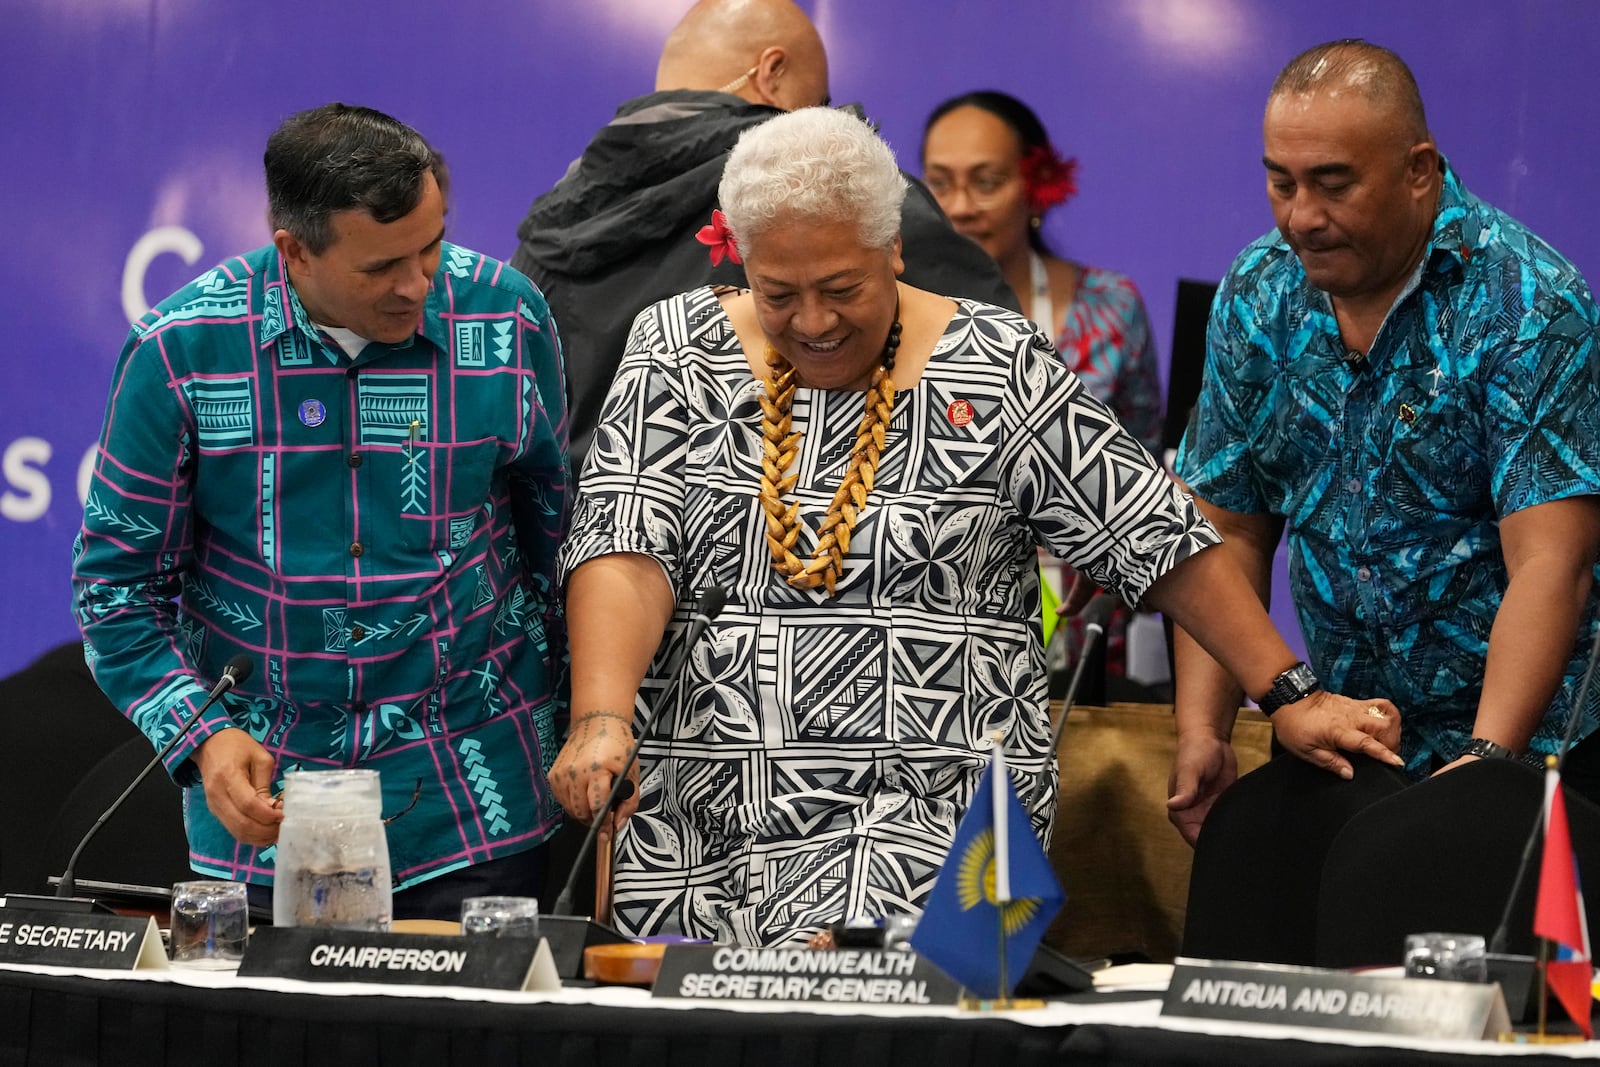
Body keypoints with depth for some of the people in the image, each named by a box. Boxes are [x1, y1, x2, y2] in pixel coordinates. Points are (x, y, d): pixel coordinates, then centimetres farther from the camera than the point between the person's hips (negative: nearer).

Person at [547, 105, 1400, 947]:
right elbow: (624, 551, -7)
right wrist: (600, 721, -23)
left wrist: (1289, 696, -3)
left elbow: (1158, 540, 3)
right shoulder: (679, 352, 5)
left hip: (928, 815, -2)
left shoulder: (999, 370, 2)